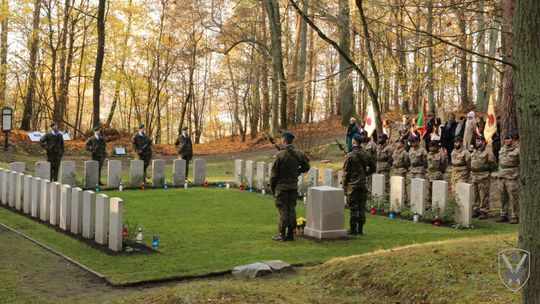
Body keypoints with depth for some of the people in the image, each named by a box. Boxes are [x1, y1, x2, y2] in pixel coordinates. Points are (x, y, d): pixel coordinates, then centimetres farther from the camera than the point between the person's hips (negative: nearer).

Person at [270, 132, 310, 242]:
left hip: (281, 186, -4)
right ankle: (290, 234, 15)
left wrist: (272, 187, 1)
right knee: (292, 209, 10)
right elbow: (306, 167, 12)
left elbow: (274, 173, -11)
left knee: (283, 210, 1)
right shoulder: (299, 154, -1)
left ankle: (282, 235, 4)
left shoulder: (280, 155, -16)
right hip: (294, 186, 5)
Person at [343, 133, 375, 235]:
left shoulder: (349, 156, -12)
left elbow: (346, 172, -9)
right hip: (363, 184, 5)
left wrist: (344, 185, -1)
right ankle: (360, 228, 15)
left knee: (353, 207, 0)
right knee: (362, 207, 10)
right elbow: (372, 168, 12)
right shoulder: (367, 154, 3)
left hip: (352, 184, -4)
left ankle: (353, 229, 3)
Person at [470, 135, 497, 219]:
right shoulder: (474, 152, 17)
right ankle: (476, 210, 20)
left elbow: (493, 165, -6)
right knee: (475, 195, 12)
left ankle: (484, 212, 0)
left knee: (483, 195, -5)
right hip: (474, 176, 8)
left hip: (483, 177, -8)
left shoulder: (488, 152, -6)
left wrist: (486, 168, -11)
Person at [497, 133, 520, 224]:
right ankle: (504, 215, 19)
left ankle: (515, 216, -1)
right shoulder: (502, 149, 14)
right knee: (503, 198, 12)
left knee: (513, 198, -6)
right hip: (502, 178, 7)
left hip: (512, 178, -7)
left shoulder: (517, 150, -7)